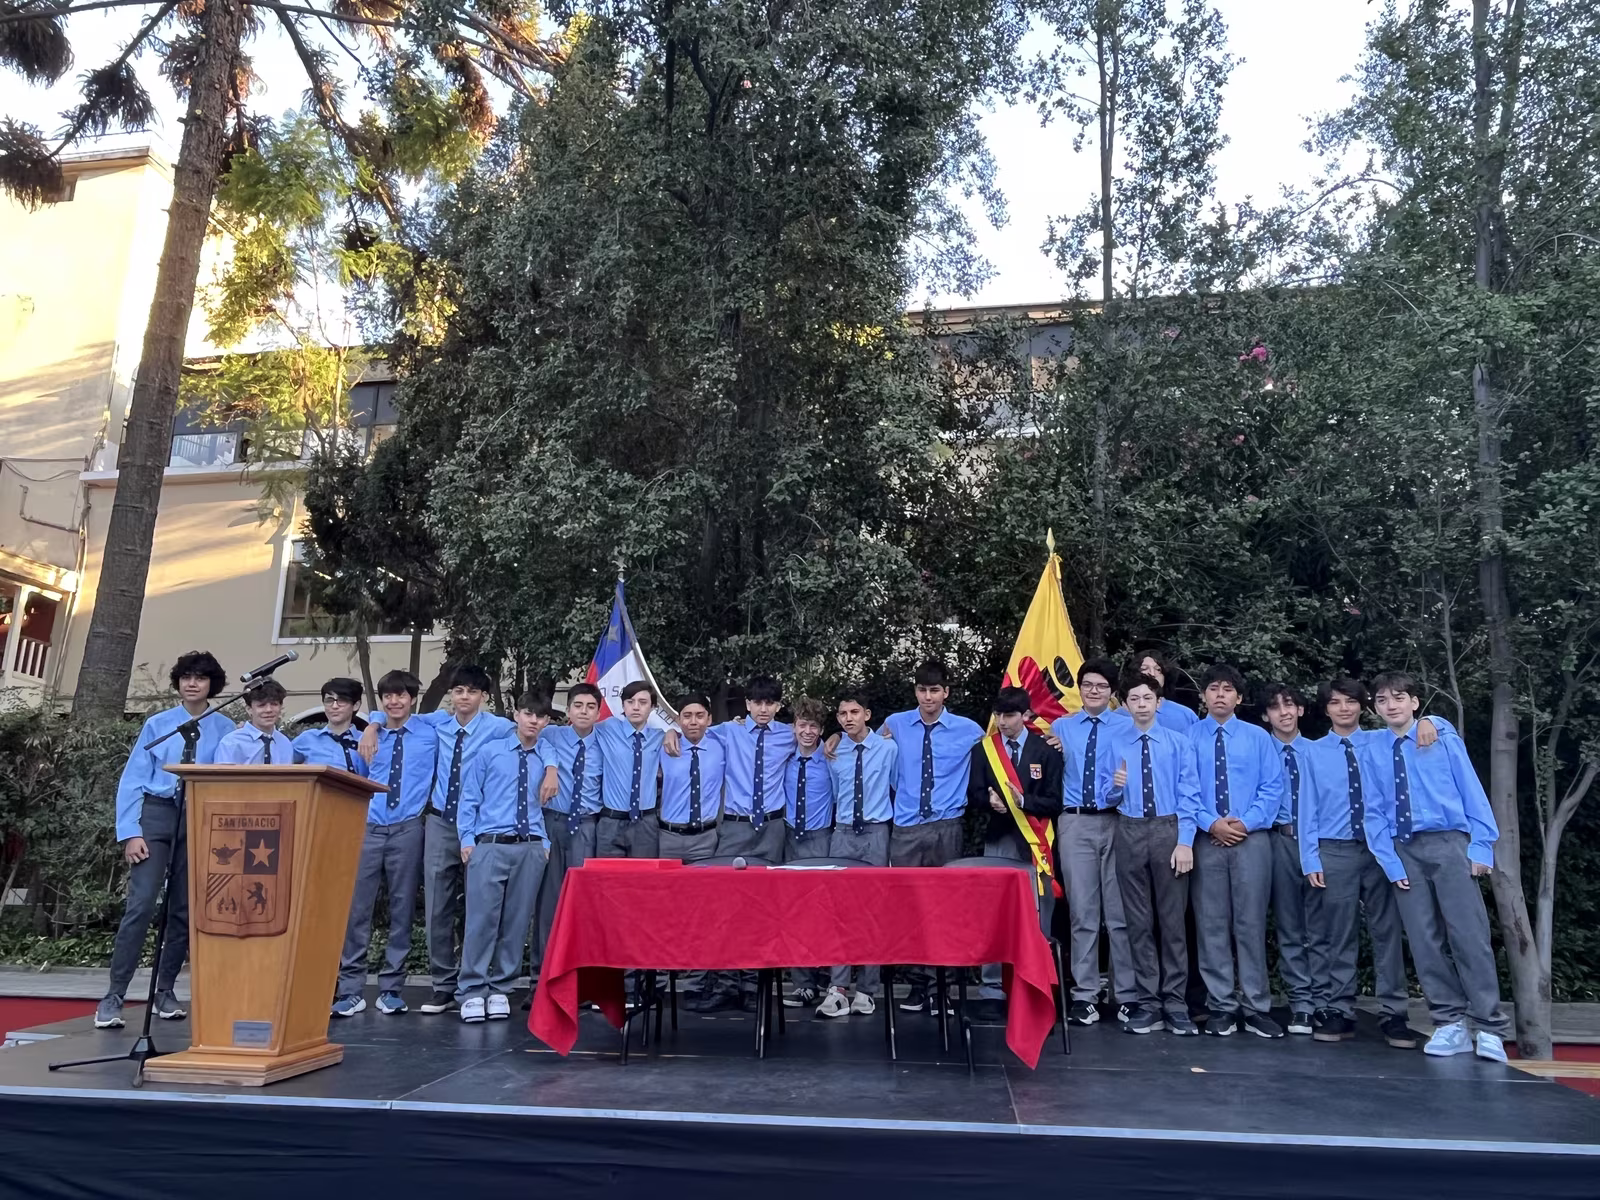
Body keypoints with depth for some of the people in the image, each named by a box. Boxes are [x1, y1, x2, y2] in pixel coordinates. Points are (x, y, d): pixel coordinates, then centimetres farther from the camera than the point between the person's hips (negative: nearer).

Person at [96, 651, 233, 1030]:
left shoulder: (225, 730, 2)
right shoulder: (157, 724, 4)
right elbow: (133, 779, 2)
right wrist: (130, 832, -7)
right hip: (156, 813, -1)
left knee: (184, 910, 9)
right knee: (141, 905, -10)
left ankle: (165, 992, 23)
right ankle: (113, 996, -4)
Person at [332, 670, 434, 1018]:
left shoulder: (429, 735, 5)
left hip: (407, 831, -1)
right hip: (368, 829, 2)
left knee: (401, 910, 3)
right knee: (356, 909, -3)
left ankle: (391, 989, 12)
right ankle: (351, 990, 4)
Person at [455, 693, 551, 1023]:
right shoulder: (490, 752, 6)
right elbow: (469, 798, 7)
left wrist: (544, 843, 6)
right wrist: (467, 838, 0)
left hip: (530, 849, 2)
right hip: (490, 846, -2)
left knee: (517, 921, 5)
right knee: (482, 918, -7)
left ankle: (500, 990, 15)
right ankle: (472, 992, 3)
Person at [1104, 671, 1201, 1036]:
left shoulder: (1178, 741, 1)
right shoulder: (1114, 742, 5)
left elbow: (1189, 794, -4)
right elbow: (1110, 799, 7)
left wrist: (1185, 842, -12)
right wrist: (1116, 786, -16)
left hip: (1169, 830, -1)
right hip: (1130, 832, 2)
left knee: (1172, 919, 4)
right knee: (1138, 921, 7)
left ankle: (1175, 1005, 14)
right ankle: (1147, 1005, 16)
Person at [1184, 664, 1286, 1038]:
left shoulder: (1258, 737, 9)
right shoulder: (1189, 737, 5)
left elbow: (1273, 787, 3)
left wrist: (1246, 822, -10)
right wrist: (1211, 823, -12)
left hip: (1251, 838, 0)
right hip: (1207, 840, 0)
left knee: (1251, 922, 2)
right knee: (1212, 924, 3)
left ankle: (1256, 1007, 9)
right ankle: (1221, 1006, 11)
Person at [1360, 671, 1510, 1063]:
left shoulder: (1444, 740, 3)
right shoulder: (1372, 752, 7)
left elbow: (1472, 792, 1)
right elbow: (1375, 811, 6)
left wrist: (1481, 845, -7)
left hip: (1449, 842, -2)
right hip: (1404, 850, 3)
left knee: (1468, 933, -5)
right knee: (1424, 939, 3)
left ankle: (1490, 1029, 0)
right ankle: (1450, 1024, 11)